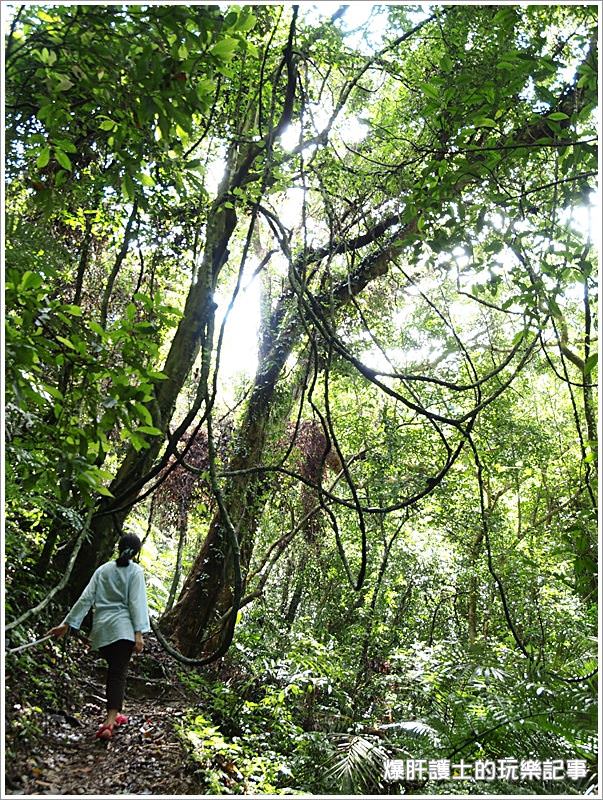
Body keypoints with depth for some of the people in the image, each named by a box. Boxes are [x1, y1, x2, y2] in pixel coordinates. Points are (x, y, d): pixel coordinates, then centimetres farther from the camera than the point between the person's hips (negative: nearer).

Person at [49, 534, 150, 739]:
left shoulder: (103, 570, 10)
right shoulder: (135, 571, -2)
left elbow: (86, 598, 7)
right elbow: (137, 603, -10)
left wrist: (68, 623, 10)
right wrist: (139, 633, -13)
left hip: (101, 628, 4)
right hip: (122, 628, -4)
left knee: (113, 670, 19)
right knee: (118, 672, -5)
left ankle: (115, 714, 26)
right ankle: (110, 720, -18)